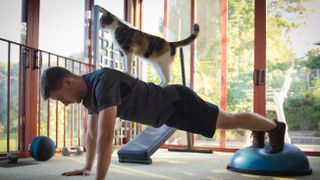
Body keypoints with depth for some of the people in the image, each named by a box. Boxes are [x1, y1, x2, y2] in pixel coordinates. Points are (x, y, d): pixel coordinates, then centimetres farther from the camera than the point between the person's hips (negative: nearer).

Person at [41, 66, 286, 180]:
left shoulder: (103, 82, -36)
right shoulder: (89, 91, -4)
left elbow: (106, 136, -43)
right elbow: (92, 132, 9)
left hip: (178, 102, -9)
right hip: (168, 111, 9)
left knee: (230, 121, 8)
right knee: (225, 120, 28)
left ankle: (274, 126, 32)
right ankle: (259, 129, 52)